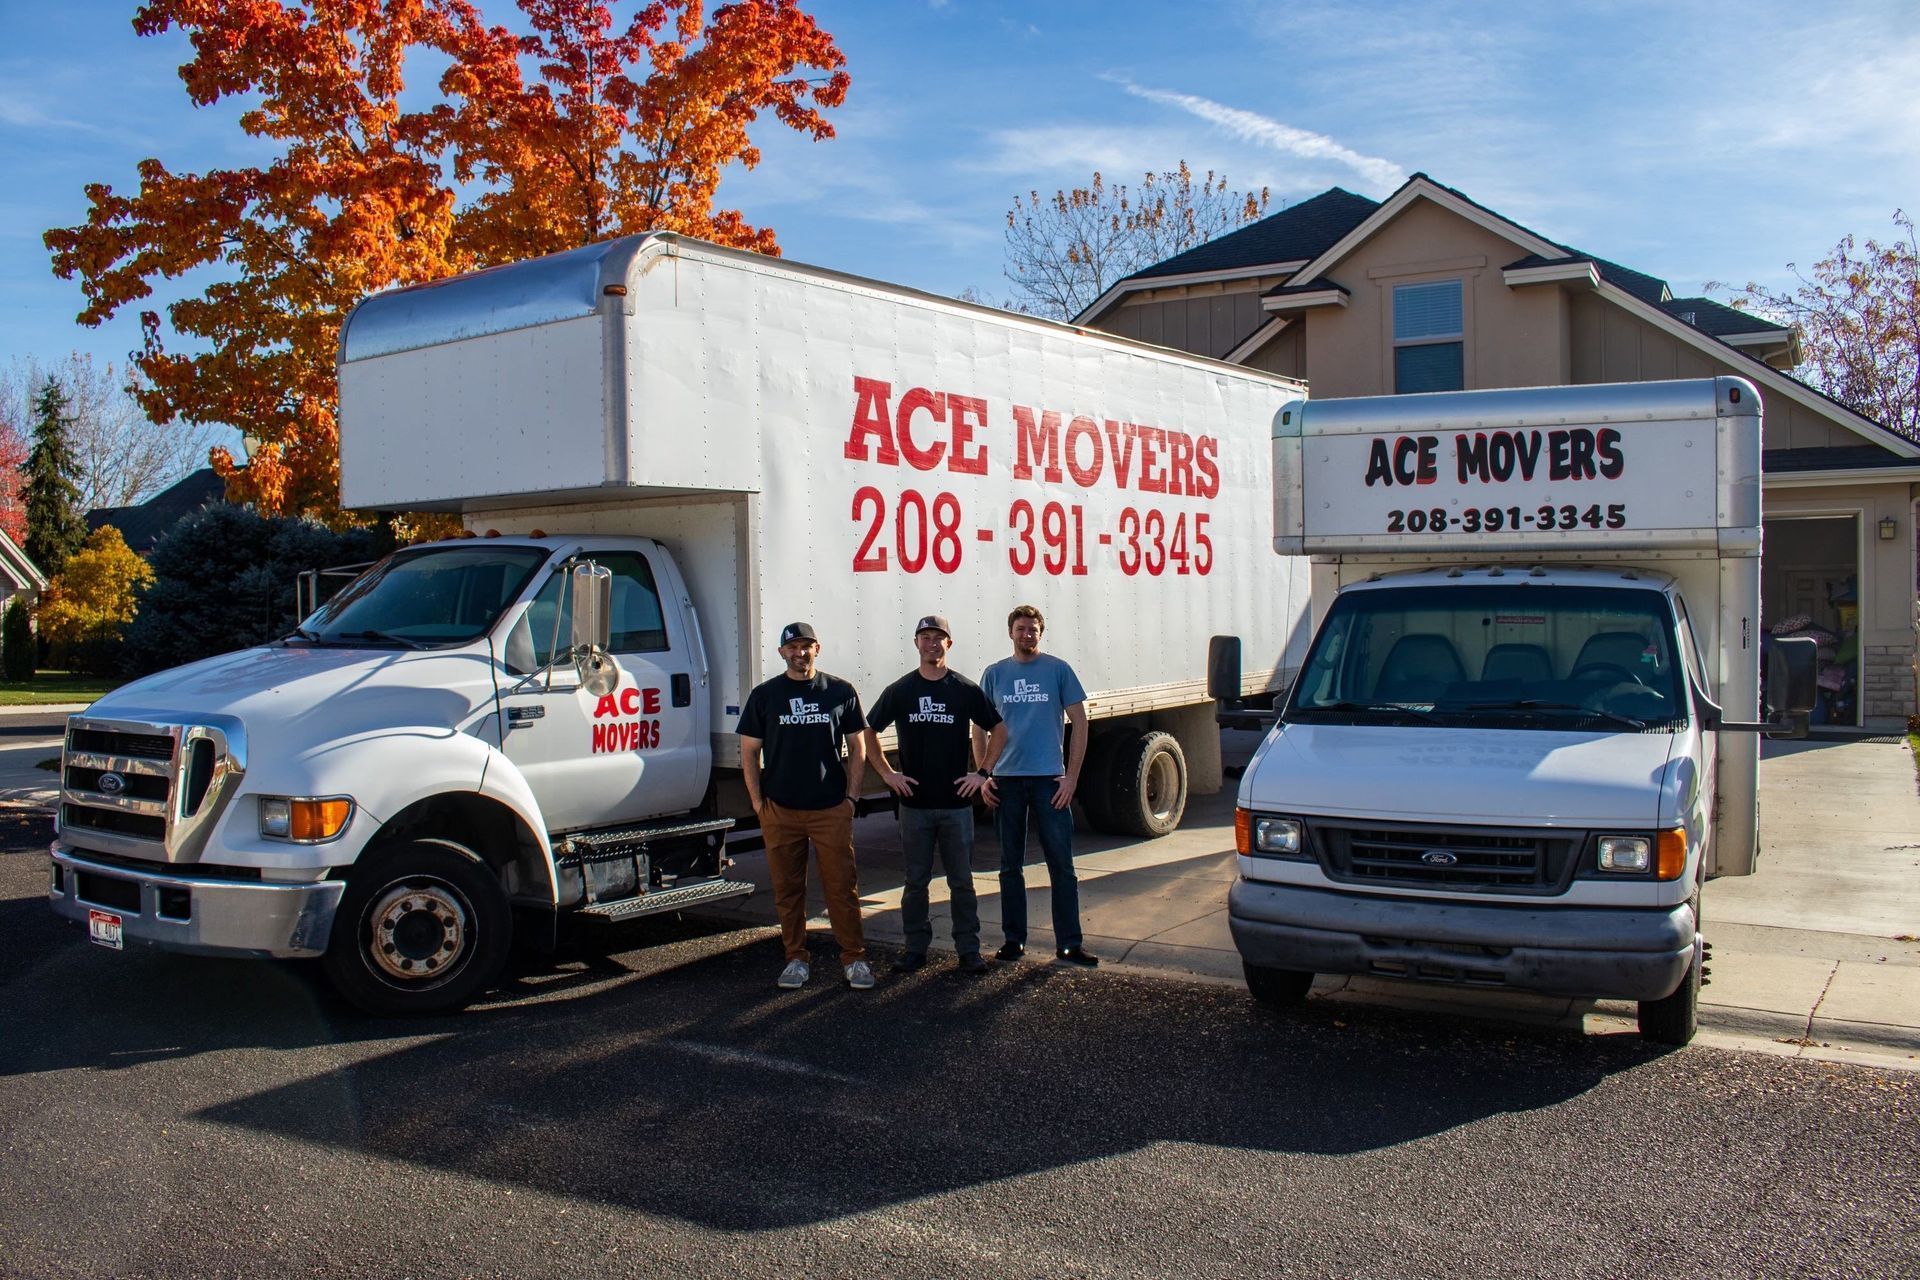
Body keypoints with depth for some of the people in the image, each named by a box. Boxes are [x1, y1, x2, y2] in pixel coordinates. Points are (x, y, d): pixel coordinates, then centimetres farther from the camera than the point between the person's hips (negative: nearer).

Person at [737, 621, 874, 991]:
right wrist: (758, 803, 1)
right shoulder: (764, 695, 6)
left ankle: (854, 958, 9)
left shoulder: (840, 691, 6)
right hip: (779, 812, 1)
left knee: (842, 888, -1)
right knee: (787, 890, 7)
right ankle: (796, 959, 19)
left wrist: (851, 796, 2)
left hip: (832, 809, -1)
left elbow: (857, 747, 10)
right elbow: (748, 752, 8)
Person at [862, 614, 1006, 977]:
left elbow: (998, 731, 8)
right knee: (916, 881, 8)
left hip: (957, 802, -1)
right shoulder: (899, 691, 3)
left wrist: (982, 773, 0)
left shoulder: (966, 690, 1)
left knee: (962, 881, 5)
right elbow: (869, 732, 10)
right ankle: (915, 947, 18)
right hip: (914, 803, 1)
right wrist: (887, 773, 3)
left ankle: (969, 949, 13)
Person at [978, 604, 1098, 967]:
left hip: (1049, 779, -2)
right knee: (1010, 866, 9)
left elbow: (1079, 723, 1)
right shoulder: (994, 674, 8)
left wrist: (1072, 775, -6)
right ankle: (1013, 939, 19)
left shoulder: (1058, 670, 1)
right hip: (1006, 780, 2)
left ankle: (1069, 943, 3)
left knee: (1062, 865, -1)